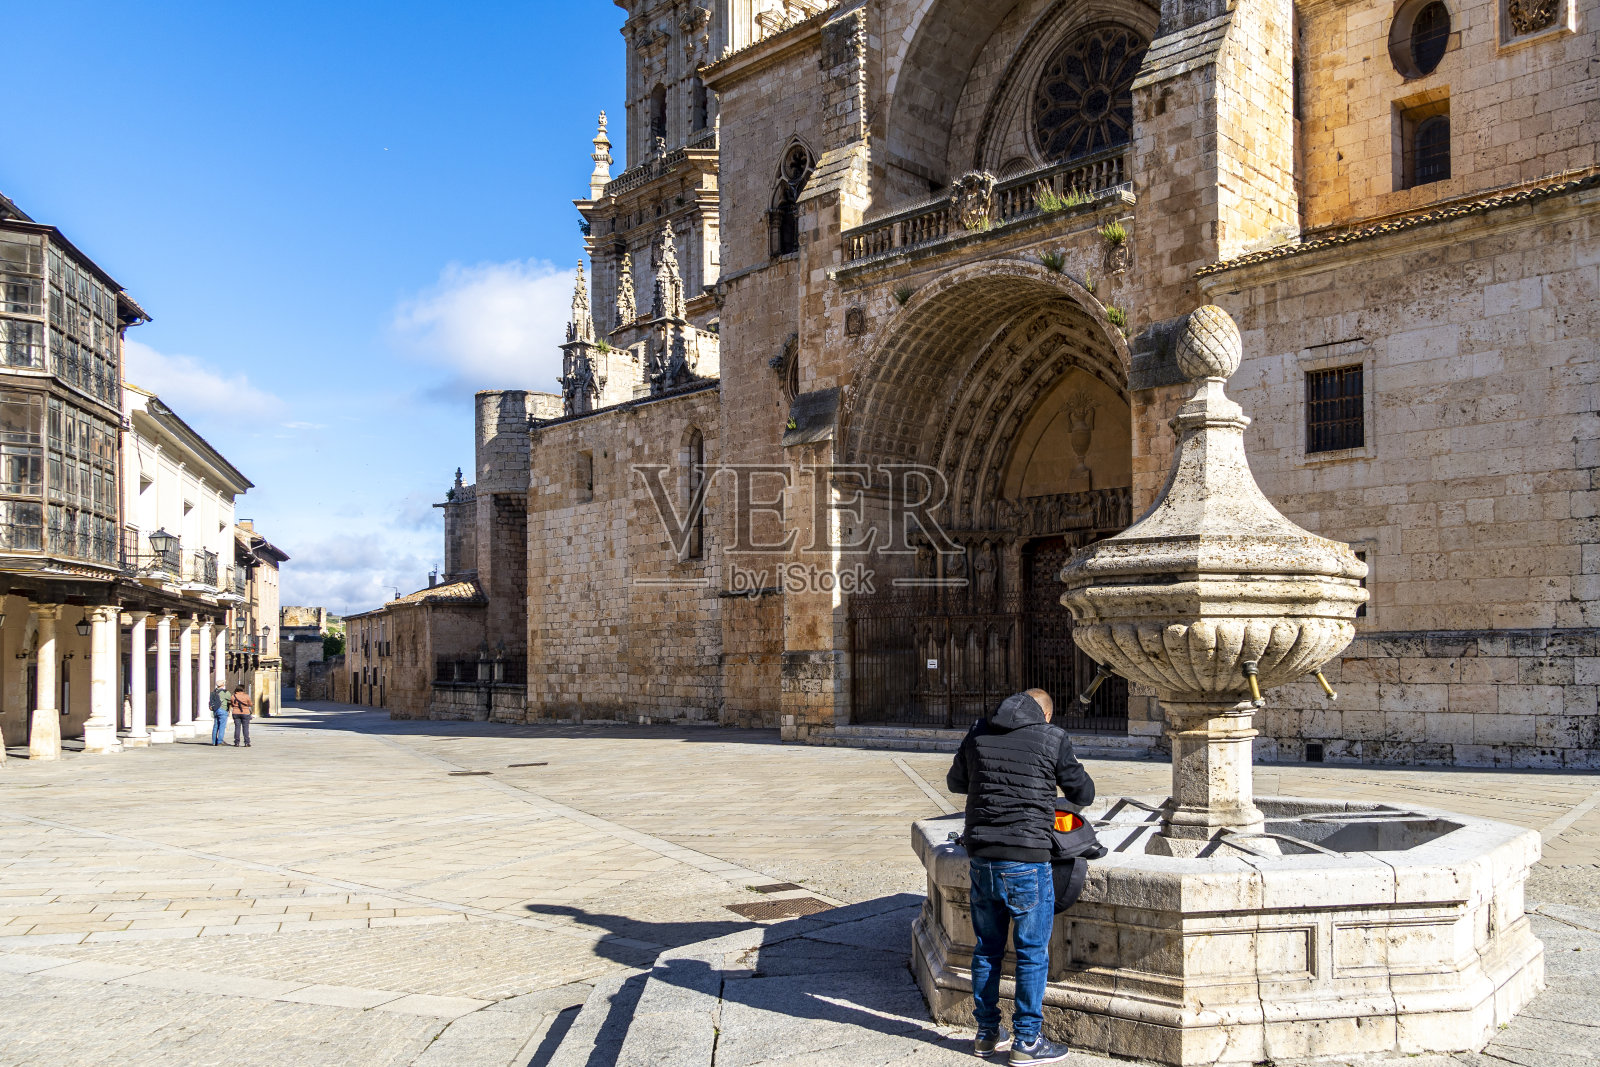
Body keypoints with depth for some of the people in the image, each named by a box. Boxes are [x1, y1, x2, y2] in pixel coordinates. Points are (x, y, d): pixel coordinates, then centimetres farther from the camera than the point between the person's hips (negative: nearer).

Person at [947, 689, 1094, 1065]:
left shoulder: (977, 734, 7)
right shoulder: (1052, 738, -5)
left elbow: (955, 782, 21)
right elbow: (1084, 794, 4)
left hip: (981, 858, 5)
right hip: (1026, 861, -5)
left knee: (987, 949, 16)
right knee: (1032, 953, 7)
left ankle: (987, 1034, 27)